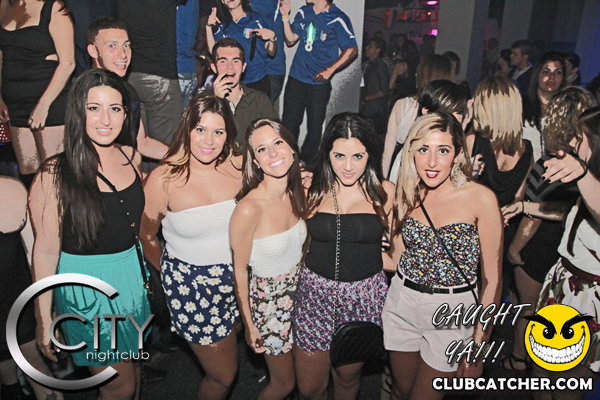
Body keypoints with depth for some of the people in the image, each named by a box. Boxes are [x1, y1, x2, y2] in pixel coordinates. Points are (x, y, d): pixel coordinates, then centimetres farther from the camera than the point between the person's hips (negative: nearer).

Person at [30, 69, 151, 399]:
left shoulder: (132, 158, -2)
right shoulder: (55, 174, -19)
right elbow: (46, 250, -14)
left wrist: (145, 270, 14)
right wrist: (44, 321, -9)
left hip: (132, 275, 5)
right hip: (85, 284, -5)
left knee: (133, 366, 22)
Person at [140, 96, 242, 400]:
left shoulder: (238, 167, -6)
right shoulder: (164, 178, -14)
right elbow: (145, 237, -1)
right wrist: (171, 272, 5)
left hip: (238, 278, 3)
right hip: (191, 285, -3)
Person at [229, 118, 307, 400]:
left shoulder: (297, 192, -10)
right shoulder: (249, 208, -29)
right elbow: (238, 271, -18)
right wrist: (249, 325, -10)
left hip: (299, 290, 6)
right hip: (268, 299, -6)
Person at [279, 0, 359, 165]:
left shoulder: (338, 19, -10)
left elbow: (352, 49, -9)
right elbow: (291, 40, 12)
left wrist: (330, 69, -17)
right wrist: (285, 16, -1)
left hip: (319, 83, -4)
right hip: (296, 79, 4)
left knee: (314, 127, 8)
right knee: (289, 124, 8)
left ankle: (306, 164, 24)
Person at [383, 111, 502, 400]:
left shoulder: (480, 198, -15)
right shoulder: (407, 195, -1)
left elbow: (492, 278, -11)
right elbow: (396, 259, 6)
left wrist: (479, 344, -11)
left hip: (452, 312, -3)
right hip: (402, 303, 4)